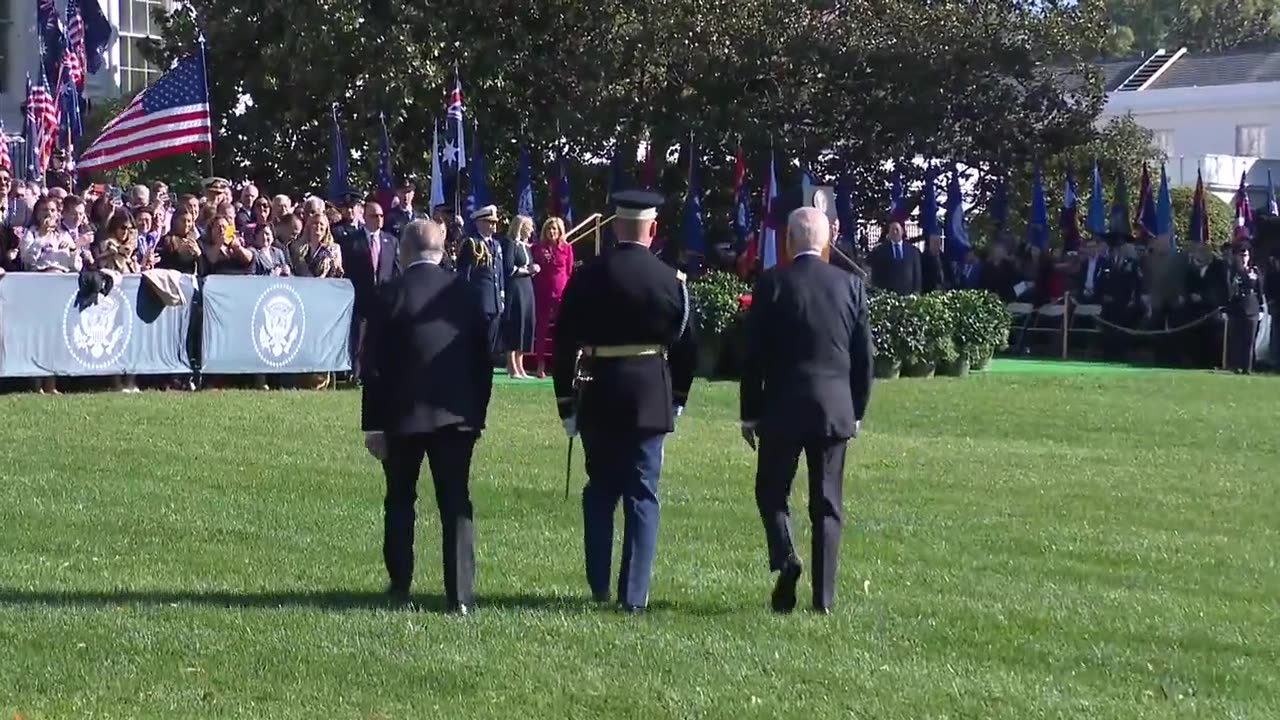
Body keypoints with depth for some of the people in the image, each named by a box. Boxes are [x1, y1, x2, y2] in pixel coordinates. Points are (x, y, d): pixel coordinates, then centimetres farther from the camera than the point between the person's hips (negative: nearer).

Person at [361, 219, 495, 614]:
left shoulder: (391, 294, -8)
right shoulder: (465, 293, 2)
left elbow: (376, 365, -7)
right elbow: (482, 360, 6)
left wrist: (373, 424, -3)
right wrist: (478, 413, 14)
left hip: (403, 416, -2)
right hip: (458, 415, 2)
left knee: (400, 501, 14)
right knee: (456, 503, 3)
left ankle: (400, 587, 19)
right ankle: (460, 595, -3)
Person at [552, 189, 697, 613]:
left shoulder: (587, 277, -4)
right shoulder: (671, 280, -3)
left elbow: (564, 344, -2)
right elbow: (686, 347, 4)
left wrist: (566, 404, 6)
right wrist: (677, 399, 17)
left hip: (598, 397, 0)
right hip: (651, 398, 0)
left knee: (600, 491, 15)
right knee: (642, 495, 3)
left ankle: (599, 586, 17)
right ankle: (634, 595, 1)